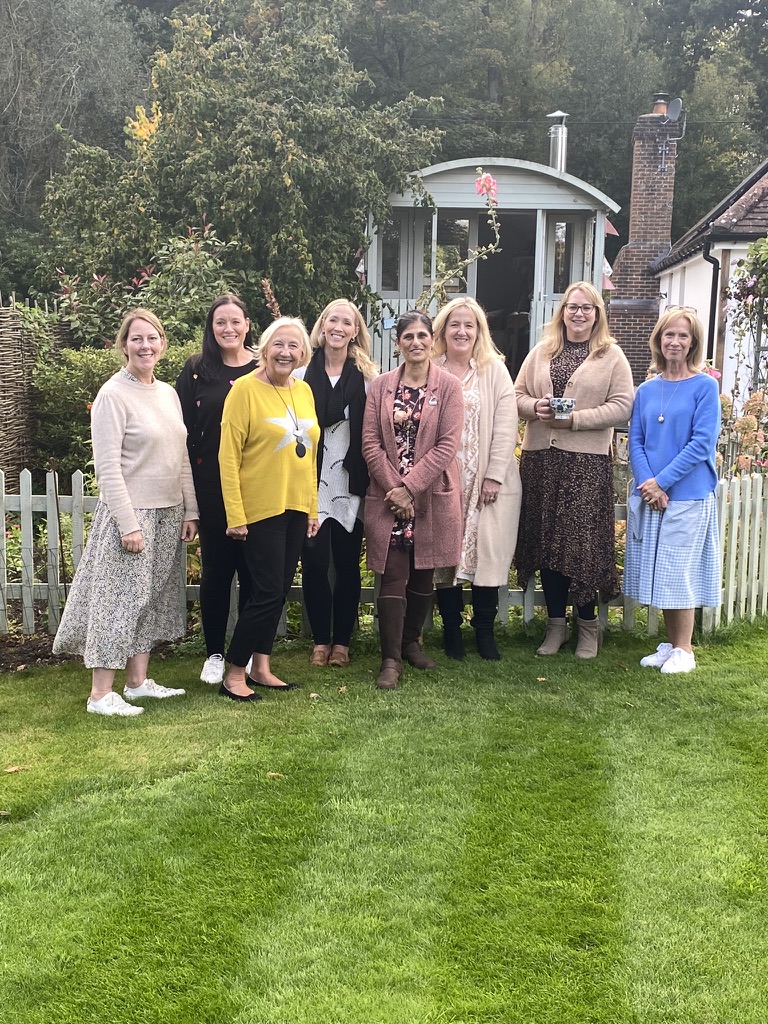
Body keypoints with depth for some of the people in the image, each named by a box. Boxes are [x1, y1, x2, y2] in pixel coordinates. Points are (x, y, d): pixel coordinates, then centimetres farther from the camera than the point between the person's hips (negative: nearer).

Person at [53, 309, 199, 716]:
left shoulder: (168, 393, 10)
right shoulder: (113, 395, -11)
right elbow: (107, 467, -16)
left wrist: (189, 511, 9)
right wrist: (128, 523, -19)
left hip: (168, 513, 7)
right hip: (131, 512, -7)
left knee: (152, 598, 12)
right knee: (118, 599, -4)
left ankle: (138, 682, 22)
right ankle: (101, 694, 4)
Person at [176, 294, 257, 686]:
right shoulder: (196, 369, 3)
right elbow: (184, 429, 1)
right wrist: (189, 482, -6)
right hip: (211, 485, 0)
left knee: (252, 568, 7)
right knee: (215, 568, 7)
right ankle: (214, 652, 19)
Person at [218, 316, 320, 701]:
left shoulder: (304, 391, 9)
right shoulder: (245, 389, -10)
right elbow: (228, 455, -12)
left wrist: (312, 507, 14)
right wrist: (235, 515, -16)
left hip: (295, 509, 7)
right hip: (260, 509, -6)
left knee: (279, 591, 12)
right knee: (267, 593, -6)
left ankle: (261, 667, 24)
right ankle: (233, 674, 7)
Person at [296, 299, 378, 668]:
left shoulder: (367, 375, 3)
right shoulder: (302, 374, 3)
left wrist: (372, 481, -9)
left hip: (350, 485, 0)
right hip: (312, 483, 0)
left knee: (348, 564, 6)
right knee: (314, 562, 0)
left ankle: (342, 640, 19)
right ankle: (321, 639, 16)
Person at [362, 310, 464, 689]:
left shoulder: (448, 386, -2)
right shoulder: (381, 386, 4)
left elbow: (447, 445, -9)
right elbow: (371, 443, 0)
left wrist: (409, 487, -14)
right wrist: (394, 488, -10)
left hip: (432, 497, 0)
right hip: (389, 496, 0)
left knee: (422, 574, 10)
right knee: (393, 576, -3)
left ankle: (411, 642, 29)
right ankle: (390, 658, 1)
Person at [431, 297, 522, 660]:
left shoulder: (495, 370, 3)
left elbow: (506, 426, -3)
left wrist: (494, 475, -10)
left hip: (489, 479, 0)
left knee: (488, 552, 1)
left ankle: (485, 630, 14)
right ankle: (451, 628, 18)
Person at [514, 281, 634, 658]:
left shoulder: (612, 356, 3)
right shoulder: (541, 352, 14)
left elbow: (622, 407, -5)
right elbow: (518, 395, 14)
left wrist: (575, 418, -14)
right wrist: (535, 407, -8)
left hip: (587, 461, -3)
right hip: (540, 457, 4)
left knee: (583, 540, -3)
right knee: (545, 539, 5)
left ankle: (588, 624, 14)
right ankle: (556, 623, 18)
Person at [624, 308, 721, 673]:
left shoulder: (704, 387, -5)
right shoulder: (646, 390, 9)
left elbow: (702, 444, -11)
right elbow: (635, 442, 6)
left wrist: (662, 482, -16)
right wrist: (647, 484, -10)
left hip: (687, 496, -4)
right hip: (648, 496, 4)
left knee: (682, 573, 1)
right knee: (660, 573, 10)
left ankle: (684, 650, 14)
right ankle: (669, 644, 23)